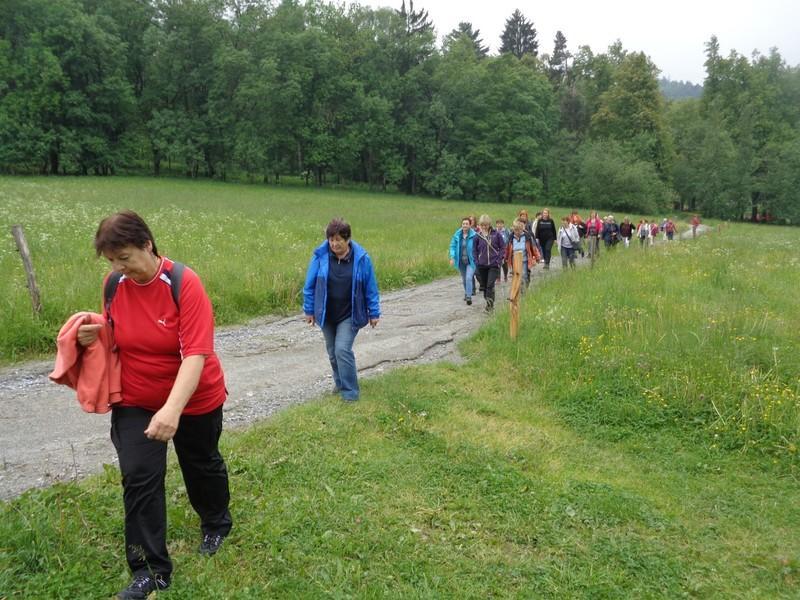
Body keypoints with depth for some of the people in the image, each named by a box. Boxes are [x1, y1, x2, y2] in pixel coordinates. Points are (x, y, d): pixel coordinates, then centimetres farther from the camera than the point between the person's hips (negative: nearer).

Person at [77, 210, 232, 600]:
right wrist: (95, 335, -16)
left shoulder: (184, 284, -25)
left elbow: (196, 353, -32)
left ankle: (217, 524, 46)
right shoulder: (114, 284, -8)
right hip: (134, 402, 4)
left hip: (193, 399, -3)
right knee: (138, 478, -3)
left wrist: (172, 409, -43)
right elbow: (116, 336, 9)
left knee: (201, 465, 17)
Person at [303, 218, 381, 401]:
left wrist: (374, 313, 0)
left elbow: (371, 288, -3)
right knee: (333, 352, 14)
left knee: (342, 350, -14)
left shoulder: (361, 258, -10)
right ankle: (340, 383, 37)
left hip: (350, 315, -3)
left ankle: (350, 393, -4)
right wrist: (309, 310, 4)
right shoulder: (320, 256, -9)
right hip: (327, 315, 3)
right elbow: (310, 285, 1)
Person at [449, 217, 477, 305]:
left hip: (470, 261, -4)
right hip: (461, 261, 4)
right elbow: (452, 246, 3)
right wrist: (452, 257, -8)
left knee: (469, 278, -18)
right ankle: (467, 293, 38)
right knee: (464, 279, 18)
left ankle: (468, 296, -13)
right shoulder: (457, 235, -2)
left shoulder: (474, 235, -12)